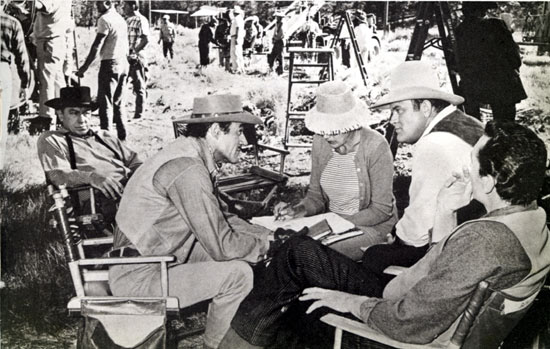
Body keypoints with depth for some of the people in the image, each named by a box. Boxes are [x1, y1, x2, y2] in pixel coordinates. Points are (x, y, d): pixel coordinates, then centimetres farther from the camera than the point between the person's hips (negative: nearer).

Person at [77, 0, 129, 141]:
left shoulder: (105, 19, -11)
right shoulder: (121, 19, 13)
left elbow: (96, 46, -14)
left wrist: (84, 67, -11)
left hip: (110, 64, -8)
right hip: (123, 63, 8)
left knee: (105, 103, -4)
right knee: (118, 102, 13)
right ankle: (122, 136, 16)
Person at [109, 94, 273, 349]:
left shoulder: (192, 156, 5)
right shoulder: (188, 169, -25)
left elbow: (221, 218, 14)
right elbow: (221, 246, -24)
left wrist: (265, 235, 3)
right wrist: (264, 244, -6)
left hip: (153, 259, 10)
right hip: (137, 280, -10)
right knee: (238, 273, -14)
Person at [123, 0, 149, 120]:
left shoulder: (141, 20, -8)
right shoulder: (127, 20, 16)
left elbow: (146, 39, -17)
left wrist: (134, 52, -21)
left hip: (136, 58, -8)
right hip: (125, 57, 8)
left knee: (139, 87, 0)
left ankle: (139, 115, 6)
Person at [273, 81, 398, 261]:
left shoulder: (376, 147, -18)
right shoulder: (320, 142, -3)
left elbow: (382, 209, -15)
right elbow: (315, 195, 7)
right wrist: (298, 210, -14)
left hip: (372, 226, -5)